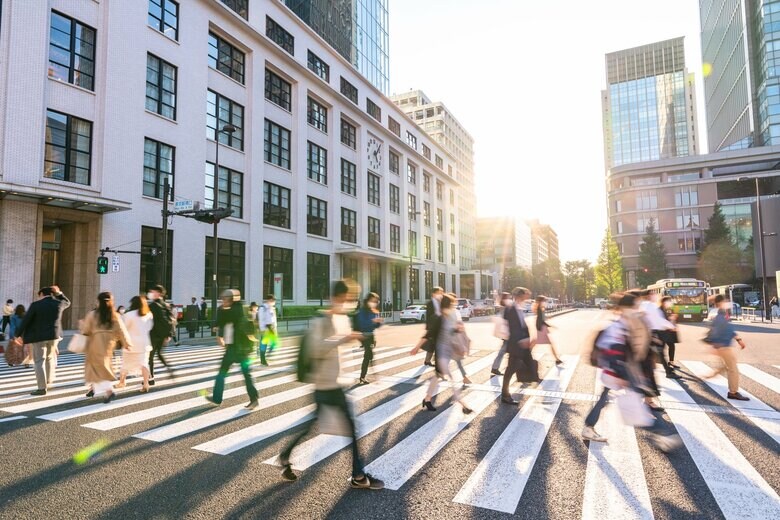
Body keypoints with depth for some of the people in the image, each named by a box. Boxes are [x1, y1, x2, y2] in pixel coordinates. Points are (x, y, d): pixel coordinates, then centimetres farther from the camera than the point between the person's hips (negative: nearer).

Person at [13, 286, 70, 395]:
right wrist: (58, 293, 17)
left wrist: (19, 335, 2)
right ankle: (49, 380, 30)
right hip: (54, 335, 4)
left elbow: (25, 320, -7)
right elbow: (67, 303, 26)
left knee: (39, 361, 0)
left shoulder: (35, 305, -9)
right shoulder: (59, 304, 1)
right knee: (50, 358, 22)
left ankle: (42, 388, -2)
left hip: (38, 336, -4)